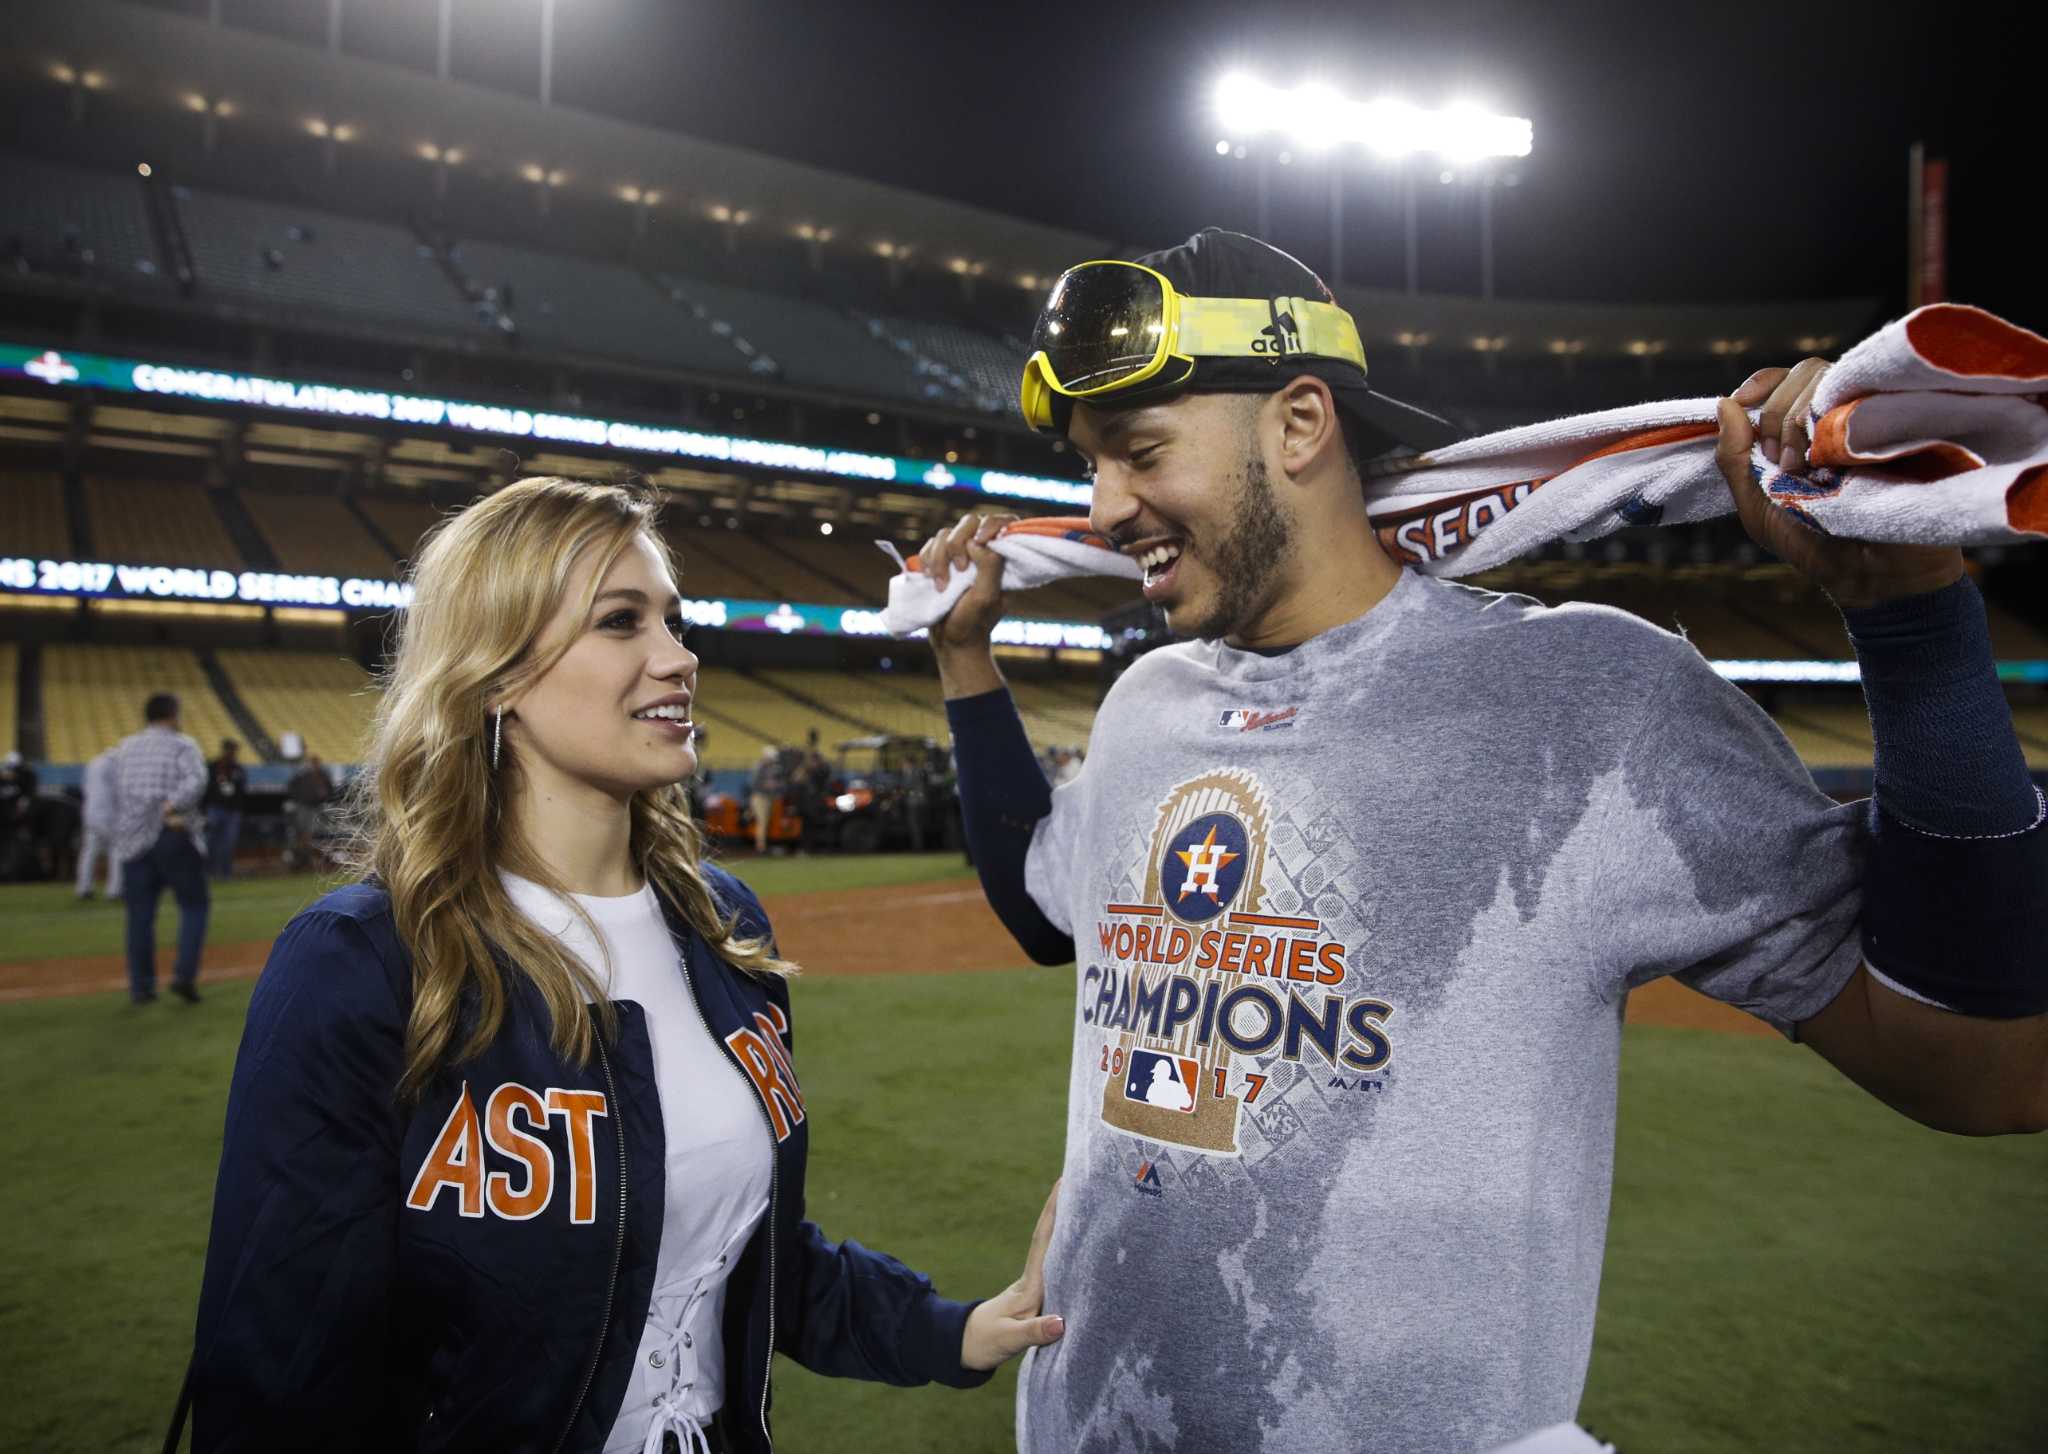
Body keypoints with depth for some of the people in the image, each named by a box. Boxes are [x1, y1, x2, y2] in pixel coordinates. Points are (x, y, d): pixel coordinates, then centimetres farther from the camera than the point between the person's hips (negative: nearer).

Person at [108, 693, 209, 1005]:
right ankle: (184, 974, -7)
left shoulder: (124, 748, 16)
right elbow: (195, 779, -20)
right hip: (175, 838, -4)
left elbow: (117, 797, 15)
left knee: (140, 915, 8)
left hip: (132, 841, 4)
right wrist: (171, 807, -27)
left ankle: (141, 986, 10)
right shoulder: (182, 745, 1)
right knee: (194, 905, 5)